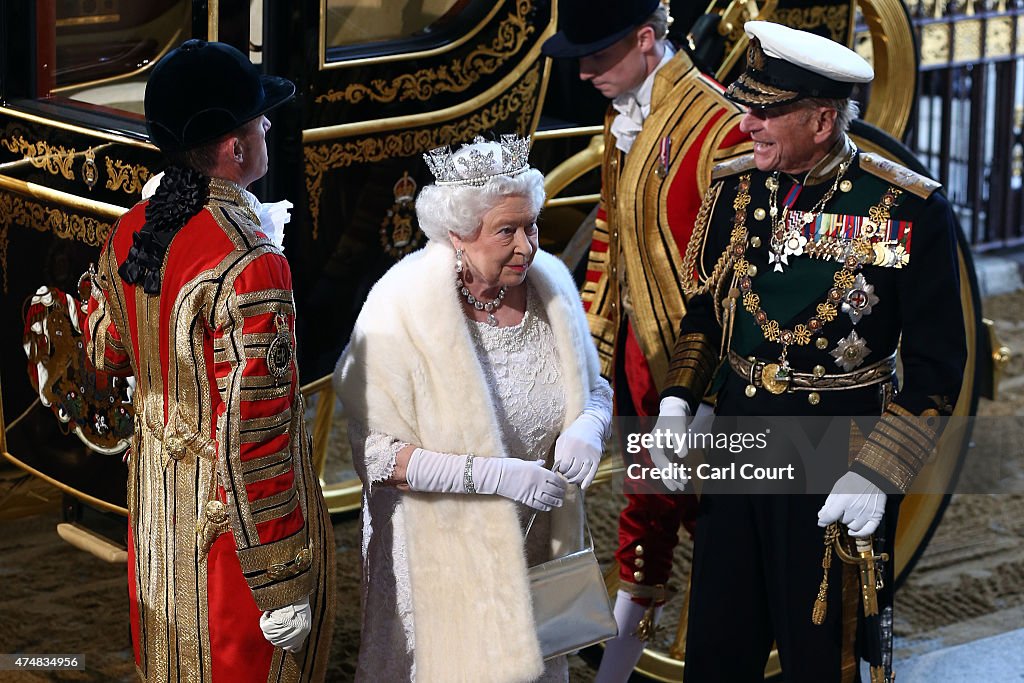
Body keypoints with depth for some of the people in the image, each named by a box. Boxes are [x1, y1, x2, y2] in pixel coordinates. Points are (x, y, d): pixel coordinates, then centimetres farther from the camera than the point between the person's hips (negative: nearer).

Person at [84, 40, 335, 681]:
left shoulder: (131, 230, -4)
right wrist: (283, 584, -22)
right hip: (231, 516, -7)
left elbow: (105, 350, 14)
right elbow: (254, 435, -28)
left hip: (155, 494, 7)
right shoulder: (248, 265, -28)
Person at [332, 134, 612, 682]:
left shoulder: (550, 283, -6)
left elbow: (594, 389, 8)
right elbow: (376, 454, -21)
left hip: (532, 544, 4)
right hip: (439, 549, -4)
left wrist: (587, 428, -16)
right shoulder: (402, 311, -20)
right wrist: (494, 474, -28)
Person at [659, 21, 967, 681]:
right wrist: (677, 403, 0)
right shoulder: (736, 187, 2)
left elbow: (936, 365, -11)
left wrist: (876, 476, -18)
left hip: (840, 456, -4)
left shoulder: (910, 209, -13)